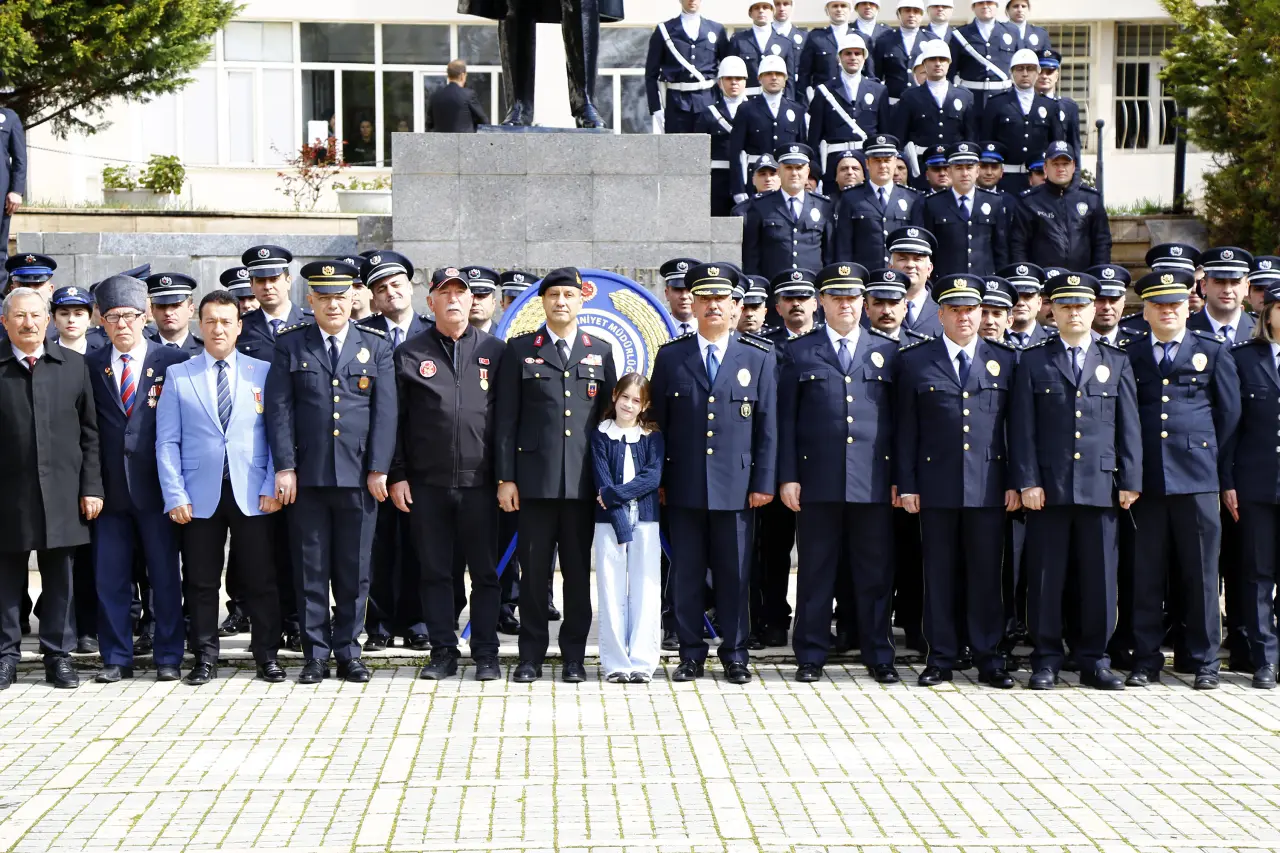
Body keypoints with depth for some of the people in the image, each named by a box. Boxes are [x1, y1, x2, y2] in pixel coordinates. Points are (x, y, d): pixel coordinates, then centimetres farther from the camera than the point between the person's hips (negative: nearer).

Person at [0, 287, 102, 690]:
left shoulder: (73, 365, 7)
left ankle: (59, 655, 15)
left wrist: (91, 487, 0)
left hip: (61, 491, 1)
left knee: (60, 578, 6)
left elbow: (90, 432, 6)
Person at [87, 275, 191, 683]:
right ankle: (116, 658, 15)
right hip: (110, 488, 2)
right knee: (110, 577, 6)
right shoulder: (91, 366, 6)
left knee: (165, 575, 4)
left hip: (157, 485, -2)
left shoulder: (174, 361, 0)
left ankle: (169, 657, 12)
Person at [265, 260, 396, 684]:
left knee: (354, 570, 5)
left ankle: (348, 652, 15)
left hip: (359, 475, 0)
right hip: (307, 475, 0)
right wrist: (284, 466, -6)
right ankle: (316, 655, 11)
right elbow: (279, 408, 1)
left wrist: (378, 470, -3)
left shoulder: (376, 345, 8)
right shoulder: (290, 344, 6)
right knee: (310, 570, 3)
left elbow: (385, 410, 3)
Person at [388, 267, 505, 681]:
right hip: (427, 482, 0)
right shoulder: (410, 354, 7)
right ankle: (443, 652, 14)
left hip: (479, 481, 0)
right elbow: (394, 420, 6)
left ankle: (486, 654, 12)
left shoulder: (495, 351, 7)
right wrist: (397, 475, 0)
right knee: (435, 571, 5)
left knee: (485, 571, 4)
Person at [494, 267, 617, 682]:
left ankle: (574, 656, 14)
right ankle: (531, 655, 11)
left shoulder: (600, 351, 11)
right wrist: (506, 478, -3)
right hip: (535, 478, -1)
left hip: (584, 481, 1)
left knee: (579, 571, 5)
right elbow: (506, 419, 3)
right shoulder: (520, 350, 6)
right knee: (534, 569, 2)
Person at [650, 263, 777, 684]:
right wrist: (657, 479, 4)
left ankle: (735, 654, 15)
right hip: (684, 487, 1)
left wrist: (764, 482, -1)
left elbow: (768, 425, 4)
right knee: (686, 574, 5)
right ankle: (691, 654, 14)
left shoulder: (759, 357, 5)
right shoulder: (670, 356, 7)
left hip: (737, 486, -1)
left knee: (734, 574, 4)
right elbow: (658, 420, 8)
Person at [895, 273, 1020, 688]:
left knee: (987, 574, 3)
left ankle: (989, 658, 11)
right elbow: (906, 430, 6)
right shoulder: (915, 361, 7)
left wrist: (1016, 482, 2)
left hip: (989, 486, 0)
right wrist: (906, 484, 0)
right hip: (936, 485, 0)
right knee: (939, 574, 4)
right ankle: (940, 658, 11)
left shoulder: (1006, 360, 10)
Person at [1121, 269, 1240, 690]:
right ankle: (1146, 660, 11)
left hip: (1196, 479, -1)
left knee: (1201, 572, 2)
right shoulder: (1129, 353, 10)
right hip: (1146, 478, 1)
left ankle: (1205, 662, 10)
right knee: (1146, 575, 2)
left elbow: (1229, 411, 10)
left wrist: (1211, 459, 8)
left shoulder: (1213, 349, 8)